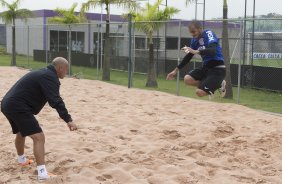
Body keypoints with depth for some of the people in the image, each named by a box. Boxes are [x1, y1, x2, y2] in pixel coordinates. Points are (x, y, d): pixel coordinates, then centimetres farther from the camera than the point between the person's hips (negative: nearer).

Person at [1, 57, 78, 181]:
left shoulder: (44, 73, 20)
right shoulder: (50, 77, -13)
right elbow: (55, 100, -26)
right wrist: (68, 120, -31)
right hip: (18, 107, -11)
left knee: (21, 132, 33)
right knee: (38, 137, -14)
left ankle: (21, 160, 54)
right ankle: (42, 173, -19)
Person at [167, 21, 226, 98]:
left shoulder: (209, 34, -16)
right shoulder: (195, 40, 7)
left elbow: (213, 51, -33)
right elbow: (188, 56, 18)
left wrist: (196, 52, -45)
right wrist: (176, 70, 16)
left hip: (217, 69, -8)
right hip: (206, 67, 8)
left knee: (200, 92, -18)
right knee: (187, 79, -9)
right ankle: (217, 84, 2)